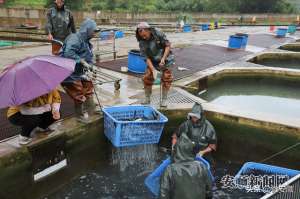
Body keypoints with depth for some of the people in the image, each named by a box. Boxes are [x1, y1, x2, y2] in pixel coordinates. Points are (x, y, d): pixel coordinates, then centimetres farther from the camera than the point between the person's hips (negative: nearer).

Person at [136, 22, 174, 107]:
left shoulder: (158, 34, -20)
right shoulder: (142, 43, -15)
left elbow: (168, 46, -15)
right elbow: (147, 57, -15)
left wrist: (163, 58, -25)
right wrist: (153, 70, -25)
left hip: (165, 59, -2)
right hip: (153, 61, 2)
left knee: (166, 78, -7)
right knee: (147, 78, -5)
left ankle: (164, 100, 7)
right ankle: (147, 99, 15)